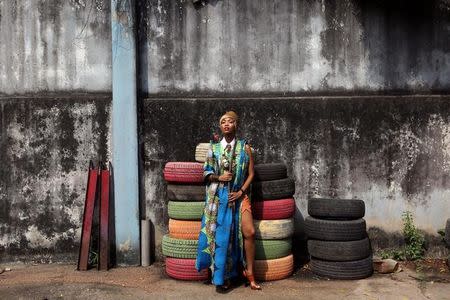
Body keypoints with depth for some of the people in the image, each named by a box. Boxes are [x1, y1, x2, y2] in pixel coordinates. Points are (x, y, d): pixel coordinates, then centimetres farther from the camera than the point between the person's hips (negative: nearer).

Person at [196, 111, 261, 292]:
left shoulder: (244, 147, 3)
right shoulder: (214, 148, 4)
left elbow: (251, 174, 3)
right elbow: (206, 173, 7)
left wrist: (241, 191, -9)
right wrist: (218, 177, -12)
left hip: (238, 195, 0)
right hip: (219, 197, 0)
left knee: (249, 232, -12)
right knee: (221, 234, 2)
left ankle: (249, 272, 5)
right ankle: (222, 276, 15)